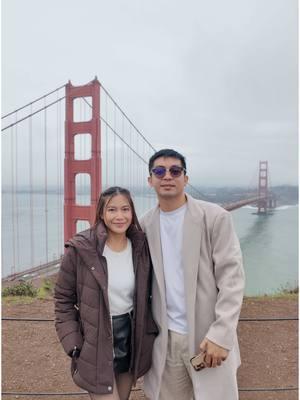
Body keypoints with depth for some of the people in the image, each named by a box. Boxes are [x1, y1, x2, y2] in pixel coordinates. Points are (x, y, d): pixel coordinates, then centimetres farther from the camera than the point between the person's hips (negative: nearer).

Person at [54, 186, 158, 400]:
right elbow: (63, 299, -7)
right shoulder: (80, 249, -15)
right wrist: (73, 346, -10)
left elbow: (147, 295, 7)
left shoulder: (141, 248, -4)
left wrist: (150, 333, 3)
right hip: (96, 346, -4)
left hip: (132, 339, 4)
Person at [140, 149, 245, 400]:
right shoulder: (146, 224, 2)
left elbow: (232, 276, -12)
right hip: (165, 337, 3)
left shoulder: (215, 217, -9)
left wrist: (220, 335, -17)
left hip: (209, 337, -3)